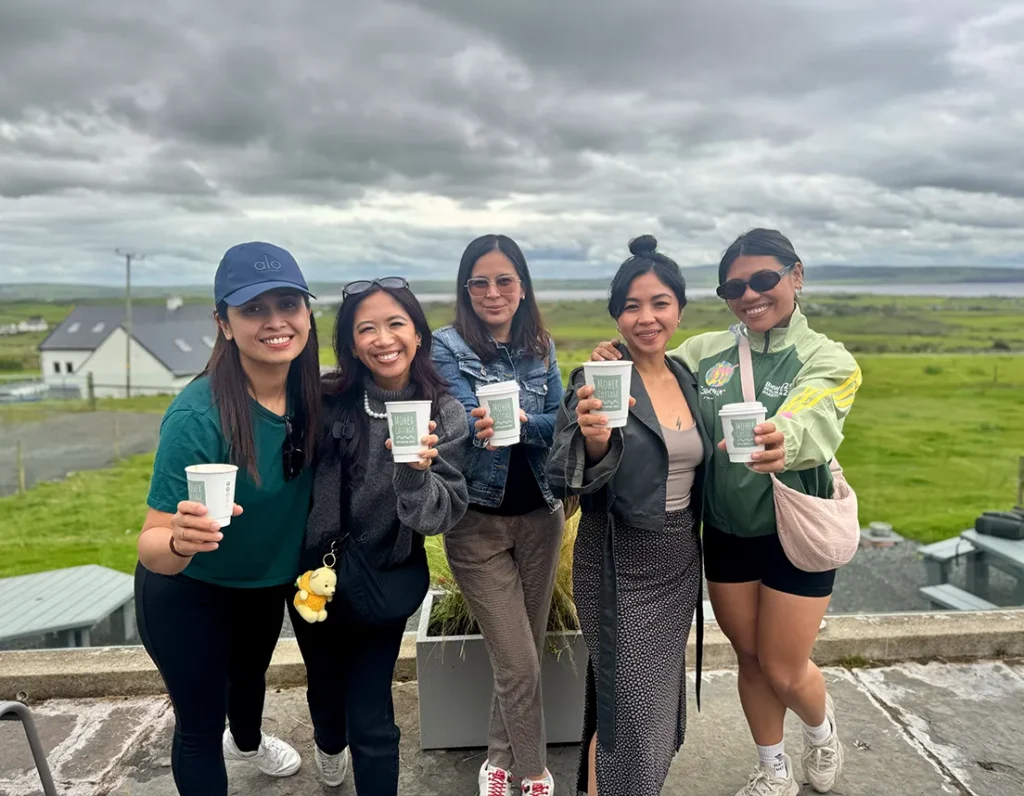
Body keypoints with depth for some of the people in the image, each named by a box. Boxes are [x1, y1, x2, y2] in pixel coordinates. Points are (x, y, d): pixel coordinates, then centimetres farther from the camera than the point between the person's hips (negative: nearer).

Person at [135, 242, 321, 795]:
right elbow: (153, 543, -32)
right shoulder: (198, 414, -35)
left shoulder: (312, 395, -20)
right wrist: (180, 540, -54)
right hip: (187, 595, -6)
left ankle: (247, 739, 66)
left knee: (251, 671, 34)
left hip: (268, 583, 6)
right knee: (201, 727, 12)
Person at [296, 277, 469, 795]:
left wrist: (414, 473, -38)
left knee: (371, 722, 0)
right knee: (325, 684, 25)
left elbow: (441, 517, -19)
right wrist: (311, 574, -8)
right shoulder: (327, 401, -17)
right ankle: (330, 745, 60)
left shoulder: (445, 415, -16)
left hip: (386, 579, -1)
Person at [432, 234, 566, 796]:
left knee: (526, 651, 15)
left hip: (540, 517, 4)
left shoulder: (541, 348, 4)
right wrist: (484, 426, -41)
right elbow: (465, 422, -20)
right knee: (519, 662, -2)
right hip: (478, 522, -4)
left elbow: (560, 424, -5)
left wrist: (519, 422, -25)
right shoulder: (447, 347, -7)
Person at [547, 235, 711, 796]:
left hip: (680, 562, 7)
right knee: (632, 715, 1)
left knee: (658, 702, 20)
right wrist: (594, 442, -43)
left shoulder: (688, 380, 4)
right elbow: (565, 479, -24)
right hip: (620, 568, -6)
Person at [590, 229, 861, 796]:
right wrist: (615, 365, -27)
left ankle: (822, 728, 45)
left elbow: (807, 425, -31)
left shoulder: (828, 360, -11)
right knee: (750, 658, 17)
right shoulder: (705, 352, -1)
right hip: (726, 535, 3)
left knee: (784, 672, 7)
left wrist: (781, 441, -54)